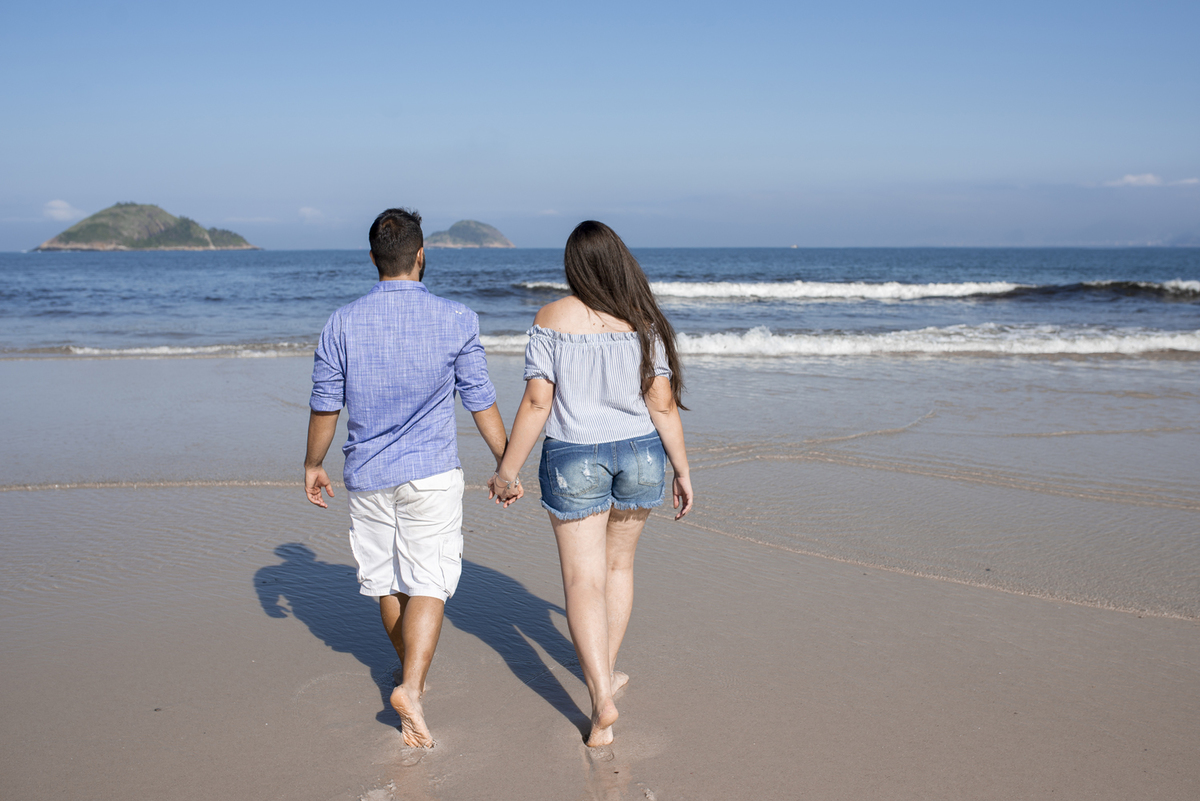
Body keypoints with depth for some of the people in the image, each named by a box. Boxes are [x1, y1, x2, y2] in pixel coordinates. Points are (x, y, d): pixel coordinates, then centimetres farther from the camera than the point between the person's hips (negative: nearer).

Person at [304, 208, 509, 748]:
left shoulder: (344, 322, -4)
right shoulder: (455, 319, -8)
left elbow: (325, 404, 2)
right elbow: (480, 400, -3)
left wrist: (313, 464, 17)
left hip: (368, 475, 3)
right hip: (431, 473, -2)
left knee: (386, 581, 18)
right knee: (427, 583, 0)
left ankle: (411, 671, 37)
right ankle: (412, 687, -16)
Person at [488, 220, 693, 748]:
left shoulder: (551, 319, -8)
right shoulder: (644, 322, -3)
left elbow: (537, 403, -11)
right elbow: (663, 404, -5)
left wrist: (507, 471, -2)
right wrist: (682, 470, 4)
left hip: (573, 459, -3)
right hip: (640, 454, 3)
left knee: (583, 579, 3)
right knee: (618, 565, 21)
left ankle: (602, 699, -7)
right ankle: (606, 671, 34)